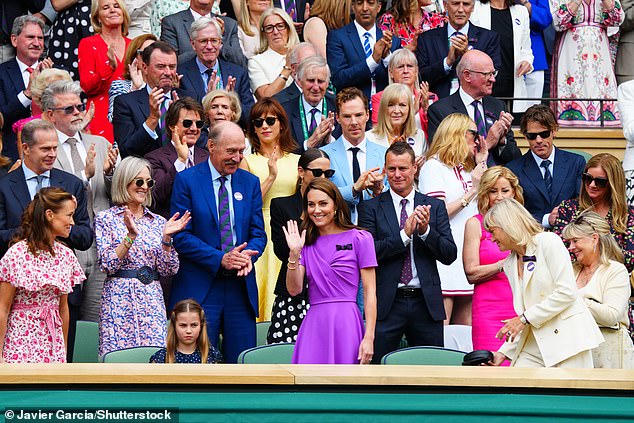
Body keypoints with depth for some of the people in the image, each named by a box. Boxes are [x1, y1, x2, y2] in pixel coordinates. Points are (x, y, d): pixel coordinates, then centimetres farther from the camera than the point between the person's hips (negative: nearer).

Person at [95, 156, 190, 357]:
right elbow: (107, 265, -8)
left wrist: (166, 237, -6)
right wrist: (130, 236, -17)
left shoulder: (157, 222, 12)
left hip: (152, 300, 3)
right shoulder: (106, 219, 2)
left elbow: (168, 270, 7)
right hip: (119, 298, -3)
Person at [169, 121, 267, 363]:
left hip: (241, 287, 4)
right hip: (199, 287, -4)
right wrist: (219, 258, -17)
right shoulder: (187, 180, -2)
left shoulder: (250, 182, 11)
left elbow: (258, 232, 10)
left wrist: (248, 255, -13)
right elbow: (181, 235, -7)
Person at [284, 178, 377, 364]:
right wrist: (294, 253, -8)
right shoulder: (306, 242, 13)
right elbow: (294, 289, 5)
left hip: (346, 324, -3)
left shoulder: (359, 239, 1)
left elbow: (370, 292, -2)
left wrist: (369, 337, -10)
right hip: (313, 325, 3)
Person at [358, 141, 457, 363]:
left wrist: (425, 231, -12)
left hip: (426, 303, 2)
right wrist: (404, 234, -16)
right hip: (387, 304, -2)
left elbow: (450, 255, 4)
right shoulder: (371, 208, 4)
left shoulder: (434, 206, 10)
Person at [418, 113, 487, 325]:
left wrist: (482, 163, 15)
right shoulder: (434, 167, -3)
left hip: (469, 253, 8)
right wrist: (472, 191, -10)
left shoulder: (467, 169, 19)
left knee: (466, 328, 5)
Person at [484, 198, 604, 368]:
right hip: (534, 346, 6)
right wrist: (503, 353, 8)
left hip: (568, 338, -6)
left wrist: (524, 319, -11)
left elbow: (567, 292, -12)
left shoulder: (547, 241, -3)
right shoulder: (509, 264, 18)